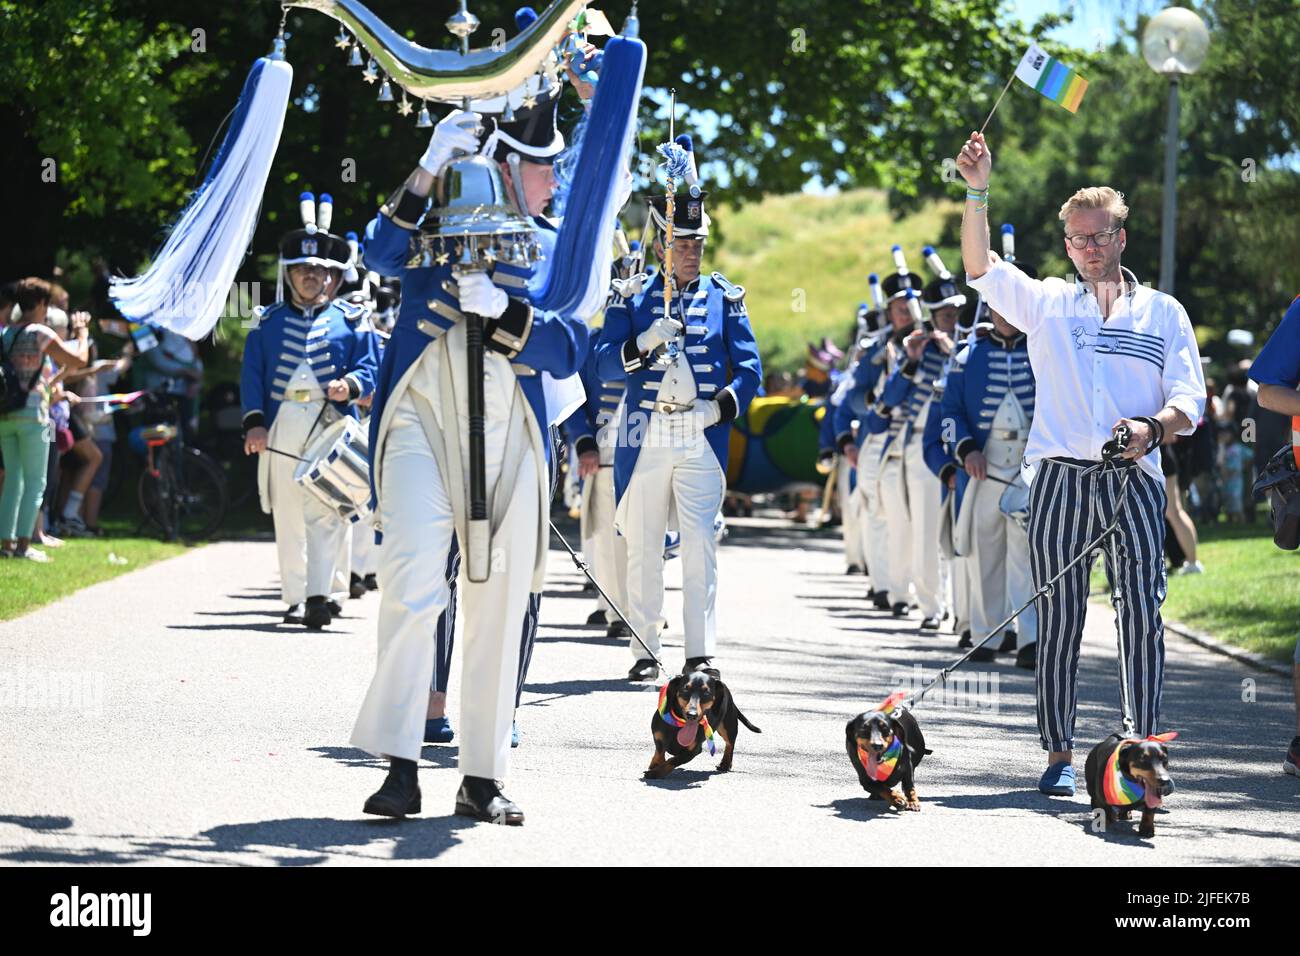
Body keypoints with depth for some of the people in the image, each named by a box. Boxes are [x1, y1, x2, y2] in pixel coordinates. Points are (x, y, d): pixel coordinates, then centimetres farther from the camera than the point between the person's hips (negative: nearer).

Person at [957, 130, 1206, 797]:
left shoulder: (1162, 312, 13)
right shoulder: (1046, 303, 14)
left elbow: (1190, 402, 5)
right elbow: (980, 268, 1)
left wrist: (1154, 426, -16)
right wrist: (977, 192, -11)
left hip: (1135, 481, 0)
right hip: (1059, 478, 0)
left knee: (1142, 614, -8)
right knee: (1059, 618, 1)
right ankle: (1059, 754, 6)